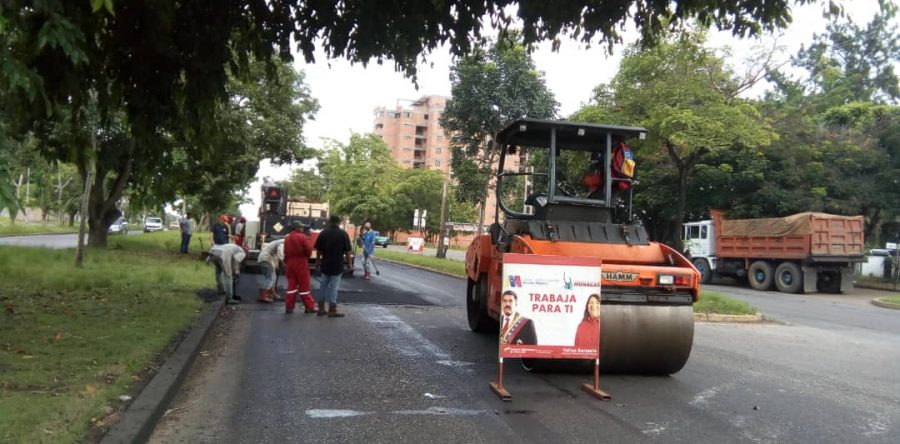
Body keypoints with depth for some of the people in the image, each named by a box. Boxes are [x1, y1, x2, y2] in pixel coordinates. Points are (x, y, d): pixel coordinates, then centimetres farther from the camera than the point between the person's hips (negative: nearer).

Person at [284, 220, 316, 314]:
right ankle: (309, 307, 5)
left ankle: (289, 307, 7)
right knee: (304, 286, 1)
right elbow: (309, 250, -14)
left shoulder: (287, 238, 10)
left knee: (291, 285, 10)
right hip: (301, 263, -6)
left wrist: (286, 262, 14)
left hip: (289, 263, 6)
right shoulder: (302, 237, -11)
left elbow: (285, 252, 10)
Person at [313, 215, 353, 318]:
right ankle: (332, 310, 2)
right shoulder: (343, 234, -8)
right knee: (334, 286, 0)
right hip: (337, 265, -4)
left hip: (325, 264, 4)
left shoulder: (323, 233, 2)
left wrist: (318, 261, 18)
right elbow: (347, 251, -8)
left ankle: (321, 308, 17)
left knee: (323, 285, 13)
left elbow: (318, 250, 5)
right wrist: (350, 263, 2)